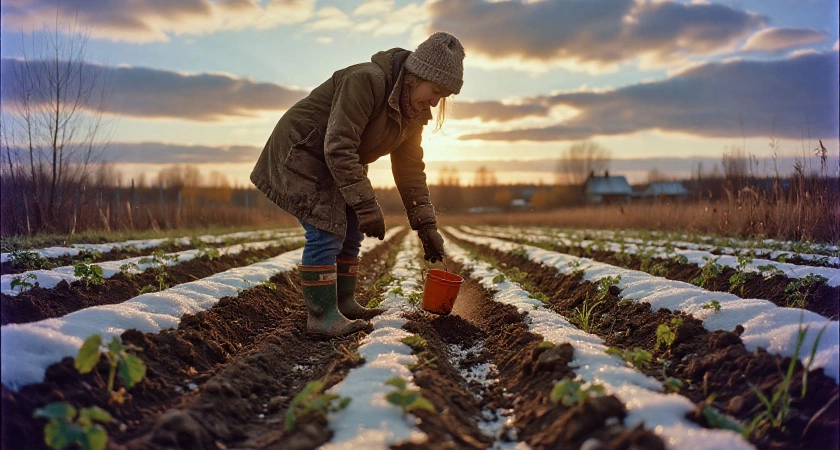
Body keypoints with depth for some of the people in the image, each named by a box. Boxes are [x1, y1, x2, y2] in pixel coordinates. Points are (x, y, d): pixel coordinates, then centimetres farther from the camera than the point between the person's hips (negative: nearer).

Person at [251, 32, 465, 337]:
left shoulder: (413, 114, -2)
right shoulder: (367, 81, -29)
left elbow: (411, 172, 1)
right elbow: (339, 147, -33)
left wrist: (426, 227, -5)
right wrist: (366, 205, -33)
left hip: (338, 163, 9)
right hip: (301, 151, -9)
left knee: (351, 232, 8)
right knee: (326, 233, -16)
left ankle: (344, 304, 18)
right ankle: (321, 317, -9)